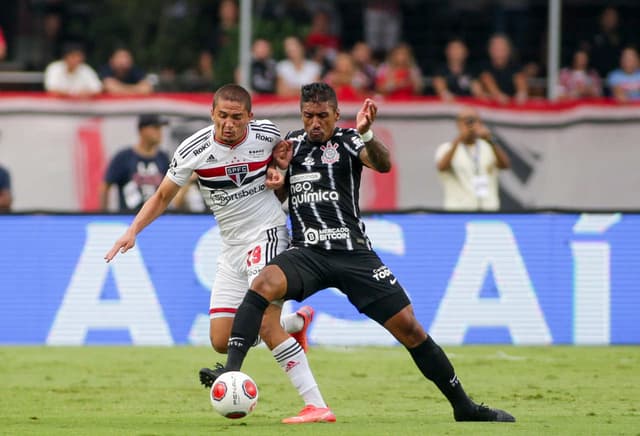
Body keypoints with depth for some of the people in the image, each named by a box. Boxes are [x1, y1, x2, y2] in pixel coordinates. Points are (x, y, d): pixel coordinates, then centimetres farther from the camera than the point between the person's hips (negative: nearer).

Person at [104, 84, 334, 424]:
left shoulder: (266, 133, -9)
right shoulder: (193, 150, -9)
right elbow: (163, 197, 3)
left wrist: (278, 171, -5)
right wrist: (133, 230, -11)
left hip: (267, 233, -4)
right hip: (232, 248, 4)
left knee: (265, 322, -22)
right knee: (221, 341, 0)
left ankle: (317, 406, -22)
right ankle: (296, 323, 26)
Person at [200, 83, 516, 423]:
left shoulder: (346, 141, 4)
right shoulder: (293, 142, 15)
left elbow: (383, 164, -17)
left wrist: (365, 133, -37)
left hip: (354, 253, -2)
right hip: (307, 253, 2)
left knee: (408, 327, -5)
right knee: (263, 284, -31)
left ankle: (463, 407, 8)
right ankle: (230, 372, -37)